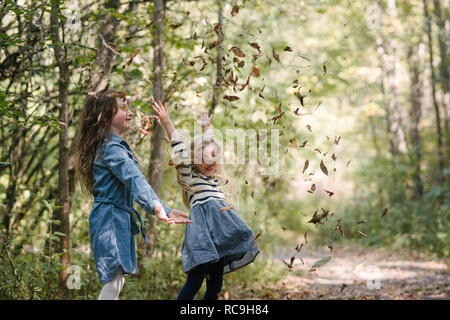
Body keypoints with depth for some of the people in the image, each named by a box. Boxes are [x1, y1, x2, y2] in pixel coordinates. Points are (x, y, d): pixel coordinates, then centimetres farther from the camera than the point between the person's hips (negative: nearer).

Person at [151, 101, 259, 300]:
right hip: (202, 230, -7)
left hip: (220, 232, 7)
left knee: (215, 283, 6)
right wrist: (167, 123, -17)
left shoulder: (213, 177, 20)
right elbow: (180, 151, -9)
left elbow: (211, 145, 34)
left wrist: (207, 128, 45)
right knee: (195, 280, -12)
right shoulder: (188, 177, 1)